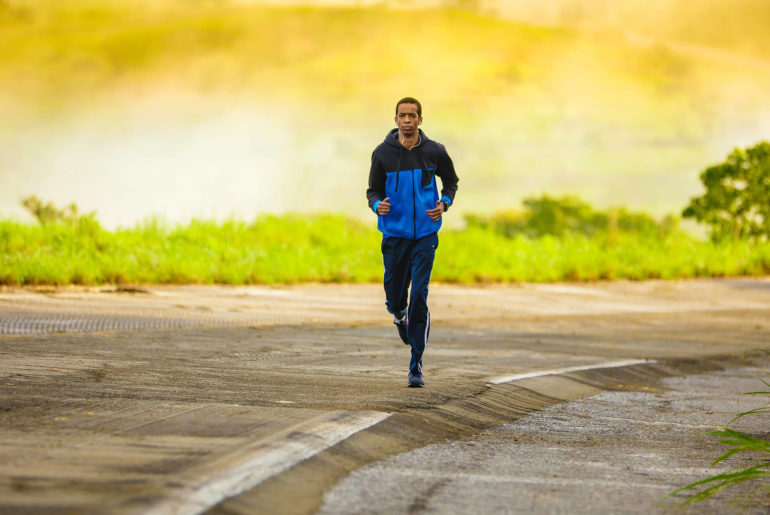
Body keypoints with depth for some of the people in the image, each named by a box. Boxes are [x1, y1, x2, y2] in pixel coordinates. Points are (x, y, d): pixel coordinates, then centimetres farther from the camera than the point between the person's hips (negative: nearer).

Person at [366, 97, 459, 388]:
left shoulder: (434, 152, -1)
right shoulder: (382, 153, -1)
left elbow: (450, 181, 16)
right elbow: (373, 190, 7)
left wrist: (444, 204, -3)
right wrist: (378, 205, -16)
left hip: (425, 235, -1)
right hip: (394, 234, 1)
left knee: (419, 296, -11)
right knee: (394, 301, 5)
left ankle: (416, 366, -6)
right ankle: (402, 319, 45)